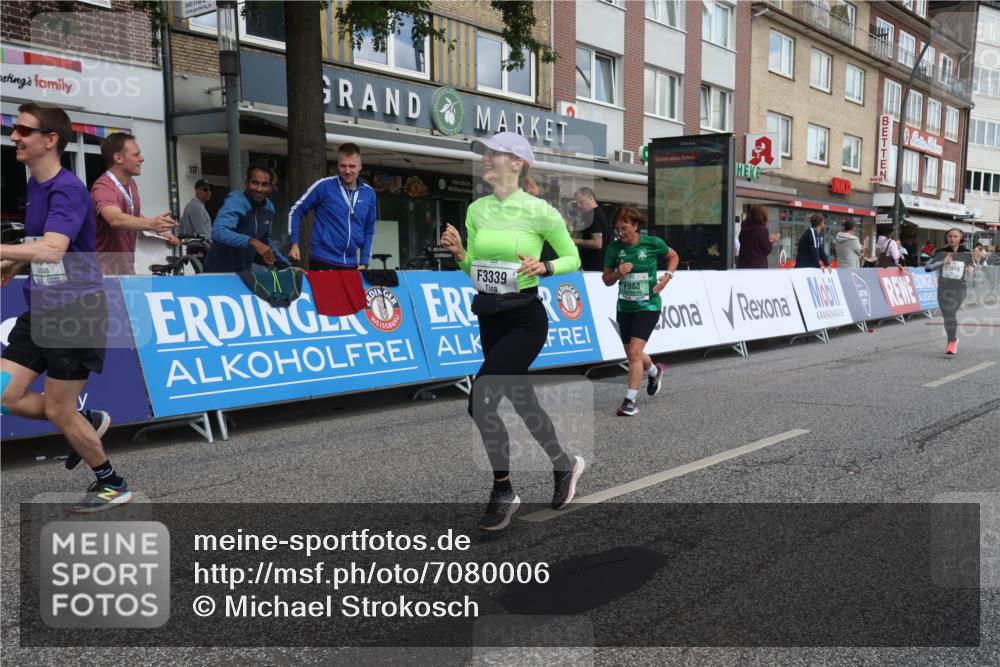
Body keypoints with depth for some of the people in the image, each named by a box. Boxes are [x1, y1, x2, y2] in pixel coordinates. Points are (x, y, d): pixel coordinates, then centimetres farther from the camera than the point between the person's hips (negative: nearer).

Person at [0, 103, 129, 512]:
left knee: (58, 411, 1)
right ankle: (87, 423, 26)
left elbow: (52, 250, -33)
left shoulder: (66, 189, -18)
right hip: (41, 310, 8)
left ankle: (113, 485, 20)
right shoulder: (34, 184, 10)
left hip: (76, 310, -8)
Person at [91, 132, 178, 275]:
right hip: (105, 271, -9)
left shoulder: (131, 183, 7)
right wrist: (151, 223, -58)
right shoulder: (103, 188, -22)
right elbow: (116, 219, -42)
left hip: (127, 266, 9)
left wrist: (160, 231, 5)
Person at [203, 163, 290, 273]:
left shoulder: (269, 208, 2)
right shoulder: (236, 201, -19)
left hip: (244, 272, 6)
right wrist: (252, 242, -44)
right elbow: (218, 232, -35)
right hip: (220, 273, -6)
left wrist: (287, 266, 12)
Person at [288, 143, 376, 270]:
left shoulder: (369, 193, 6)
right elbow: (296, 211, 2)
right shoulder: (324, 186, -6)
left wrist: (364, 263, 6)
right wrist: (294, 243, -8)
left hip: (351, 264, 4)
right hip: (323, 261, -4)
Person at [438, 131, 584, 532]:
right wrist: (458, 252, -7)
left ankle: (503, 492, -1)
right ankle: (565, 466, 39)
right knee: (523, 402, 15)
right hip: (489, 317, 7)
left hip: (525, 318, -7)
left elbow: (573, 259, 0)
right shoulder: (476, 210, 6)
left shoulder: (539, 211, -10)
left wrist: (543, 268, -18)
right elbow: (474, 271, 13)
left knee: (480, 398, -19)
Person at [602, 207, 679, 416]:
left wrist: (667, 276, -5)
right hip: (624, 306, 4)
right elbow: (606, 279, 4)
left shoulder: (653, 243, -9)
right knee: (631, 355, 15)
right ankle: (654, 371, 49)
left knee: (635, 352, -17)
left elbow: (673, 256, 11)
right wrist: (618, 274, -17)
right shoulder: (614, 248, -4)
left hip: (648, 305, -4)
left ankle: (631, 400, -8)